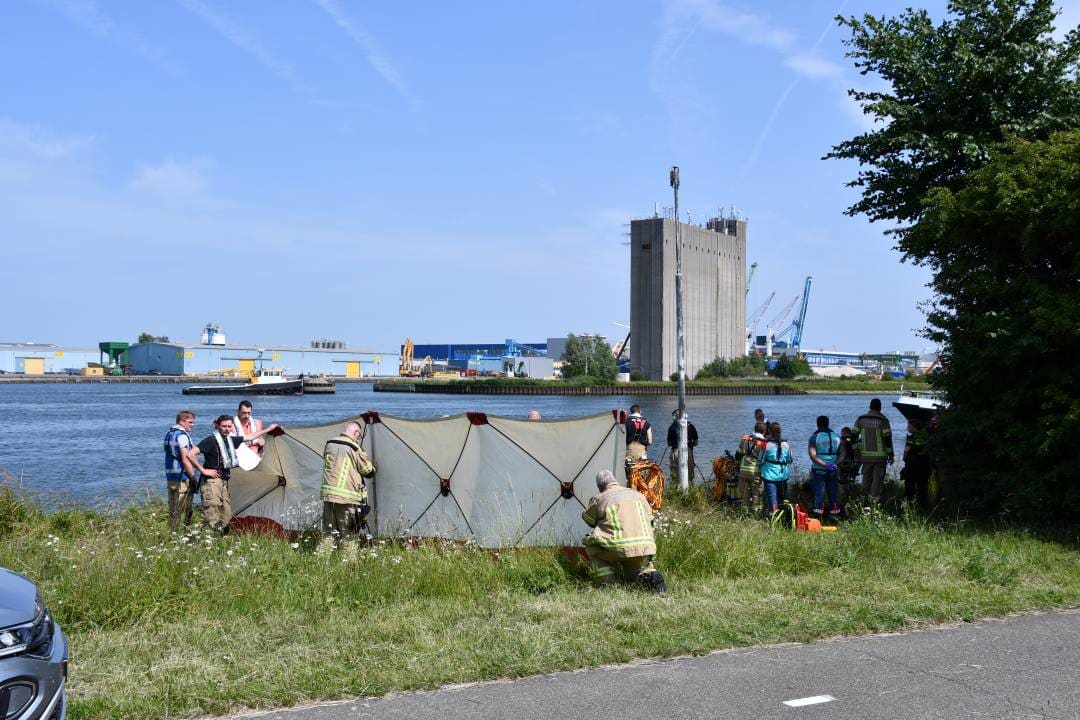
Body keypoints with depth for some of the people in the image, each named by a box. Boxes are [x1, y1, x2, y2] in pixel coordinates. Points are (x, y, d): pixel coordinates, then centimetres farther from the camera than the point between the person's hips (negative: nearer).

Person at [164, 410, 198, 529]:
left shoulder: (169, 434, 15)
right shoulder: (182, 435, -14)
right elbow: (185, 459, -19)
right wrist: (193, 478, -16)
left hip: (170, 477, 9)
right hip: (183, 478, -9)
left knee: (173, 510, 14)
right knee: (185, 510, -4)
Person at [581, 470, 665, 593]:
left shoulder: (599, 499, 6)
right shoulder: (638, 495, 19)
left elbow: (589, 520, 22)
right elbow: (649, 519, 26)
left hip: (619, 548, -5)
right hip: (646, 548, 5)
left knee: (591, 544, 21)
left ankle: (608, 582, 6)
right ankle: (650, 575, -3)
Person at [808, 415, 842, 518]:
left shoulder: (814, 437, -5)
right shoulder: (837, 437, 8)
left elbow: (813, 456, -15)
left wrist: (824, 465, -19)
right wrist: (836, 463, -8)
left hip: (819, 470, -3)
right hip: (834, 471, 3)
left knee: (819, 494, -1)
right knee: (834, 493, 11)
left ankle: (818, 516, -6)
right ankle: (834, 515, 13)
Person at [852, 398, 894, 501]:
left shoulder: (861, 419, 4)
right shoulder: (883, 420, -6)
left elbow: (853, 436, 4)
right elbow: (888, 438, -7)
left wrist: (856, 452, 10)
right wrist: (890, 455, 0)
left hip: (865, 455, 3)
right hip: (880, 455, -3)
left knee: (866, 478, 12)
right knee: (877, 478, 2)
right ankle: (875, 499, -1)